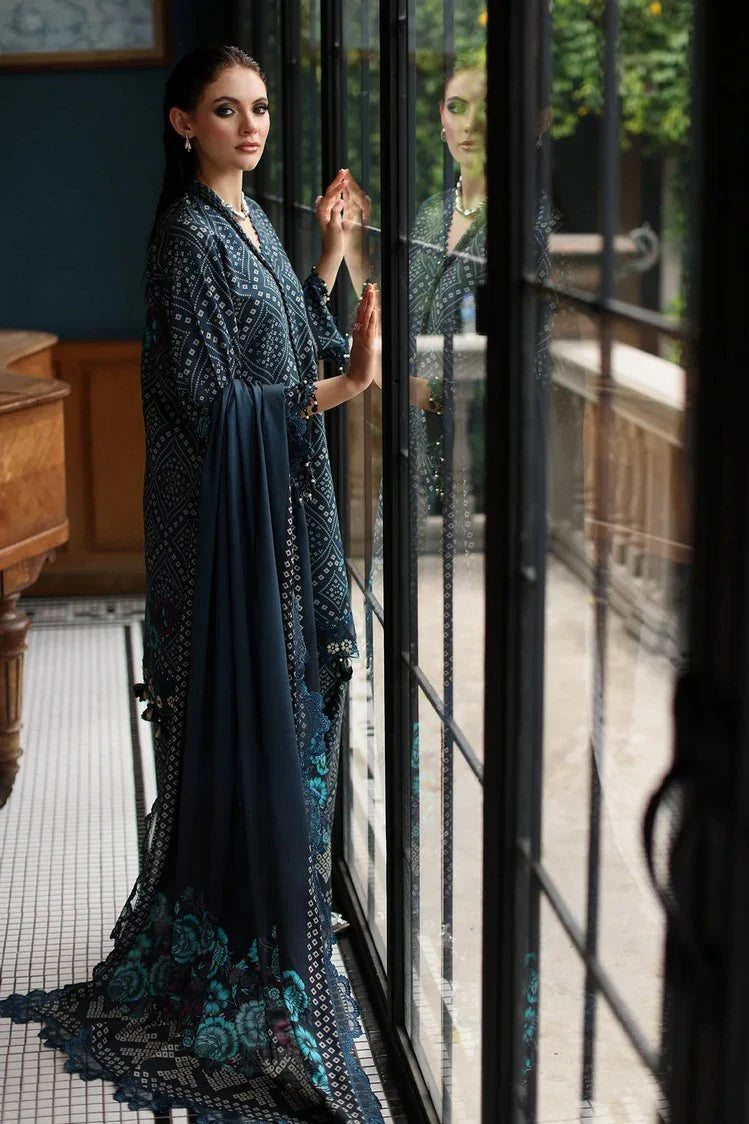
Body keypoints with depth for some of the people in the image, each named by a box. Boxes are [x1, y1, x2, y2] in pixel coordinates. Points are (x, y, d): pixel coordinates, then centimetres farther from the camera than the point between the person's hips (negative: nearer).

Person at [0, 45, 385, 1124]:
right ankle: (247, 961, 10)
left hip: (281, 508, 9)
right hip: (227, 513, -9)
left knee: (286, 713, 17)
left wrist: (329, 257, 12)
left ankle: (277, 911, 34)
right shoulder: (189, 235, -16)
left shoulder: (252, 219, 12)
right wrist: (341, 390, -23)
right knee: (243, 721, -2)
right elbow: (207, 400, -20)